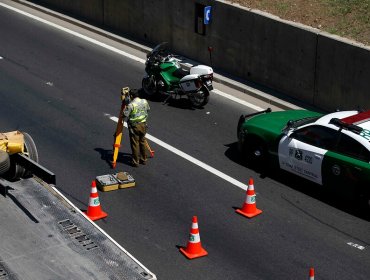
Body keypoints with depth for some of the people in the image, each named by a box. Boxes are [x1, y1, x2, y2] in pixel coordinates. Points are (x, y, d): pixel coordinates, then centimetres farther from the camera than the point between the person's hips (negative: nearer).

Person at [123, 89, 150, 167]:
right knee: (143, 141, 18)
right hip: (143, 125, 6)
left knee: (135, 144, 3)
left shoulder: (131, 105, -21)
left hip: (134, 126, -6)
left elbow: (125, 114, -18)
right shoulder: (145, 101, -1)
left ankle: (135, 162, 9)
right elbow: (148, 109, 15)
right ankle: (143, 159, 27)